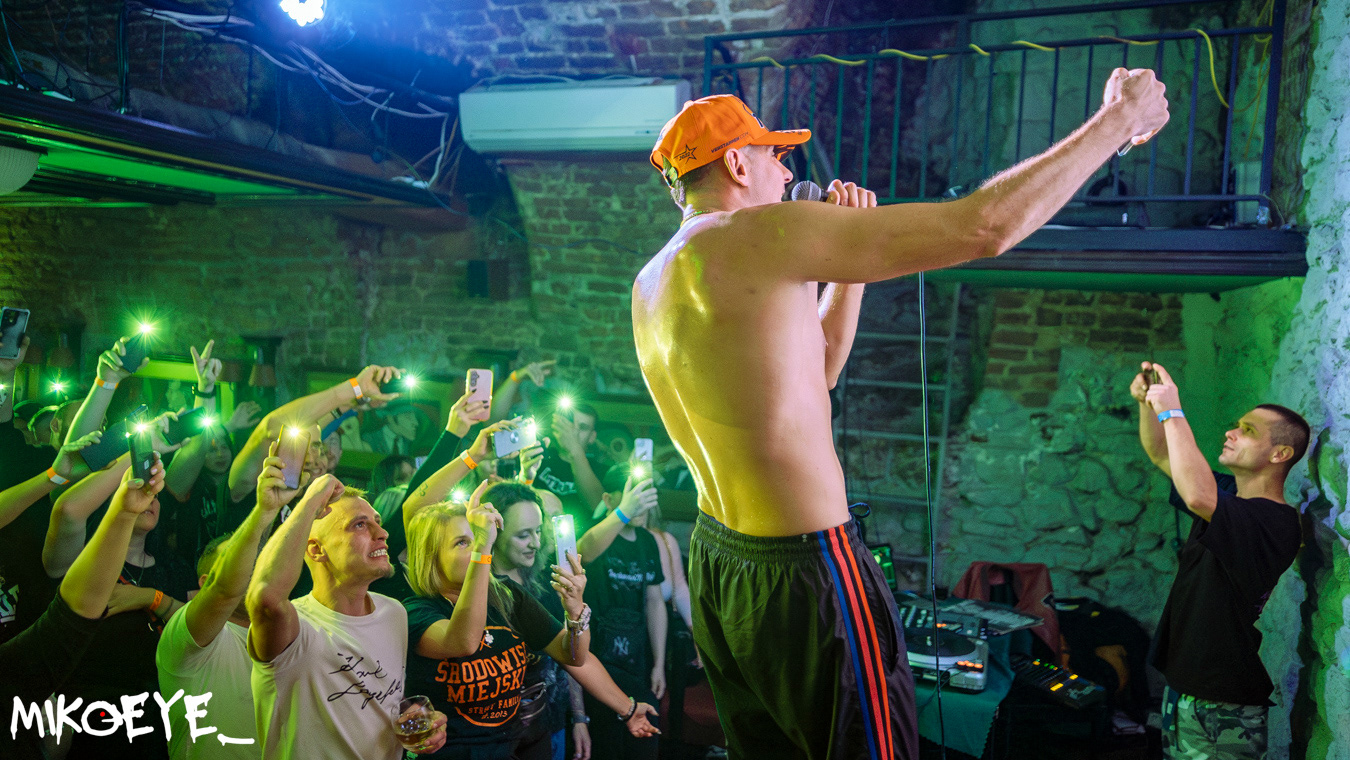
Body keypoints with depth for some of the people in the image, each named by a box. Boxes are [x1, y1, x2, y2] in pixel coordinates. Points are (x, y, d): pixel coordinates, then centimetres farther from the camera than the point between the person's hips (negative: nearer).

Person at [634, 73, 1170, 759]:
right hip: (803, 574, -9)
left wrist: (850, 258, 12)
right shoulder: (756, 235, -18)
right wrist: (1118, 120, -6)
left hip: (714, 565, 9)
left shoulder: (652, 284, 9)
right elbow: (985, 226, -20)